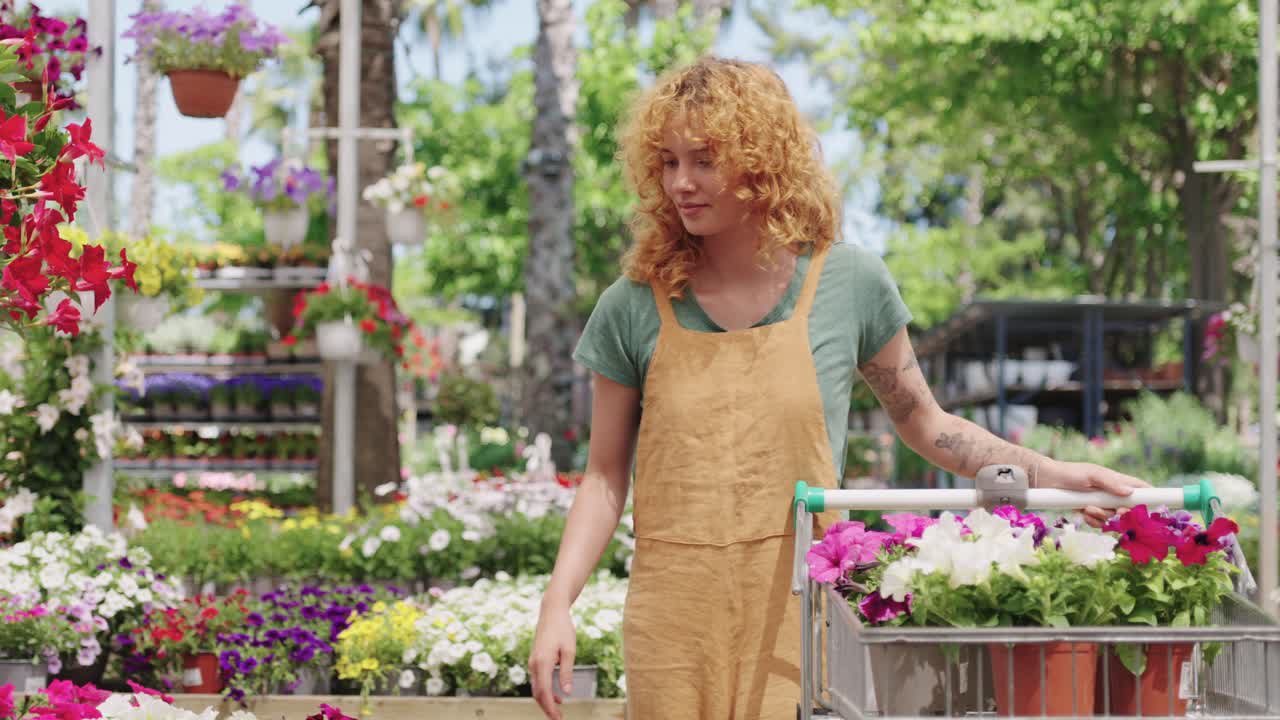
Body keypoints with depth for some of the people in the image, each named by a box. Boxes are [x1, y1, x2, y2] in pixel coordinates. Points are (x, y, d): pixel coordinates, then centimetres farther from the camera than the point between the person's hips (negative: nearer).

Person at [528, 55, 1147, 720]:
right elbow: (605, 477, 6)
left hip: (799, 614, -1)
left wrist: (1049, 474, 1)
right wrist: (558, 602, -5)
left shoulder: (847, 283, 2)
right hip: (674, 617, 1)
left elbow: (925, 426, 12)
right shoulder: (634, 308, 2)